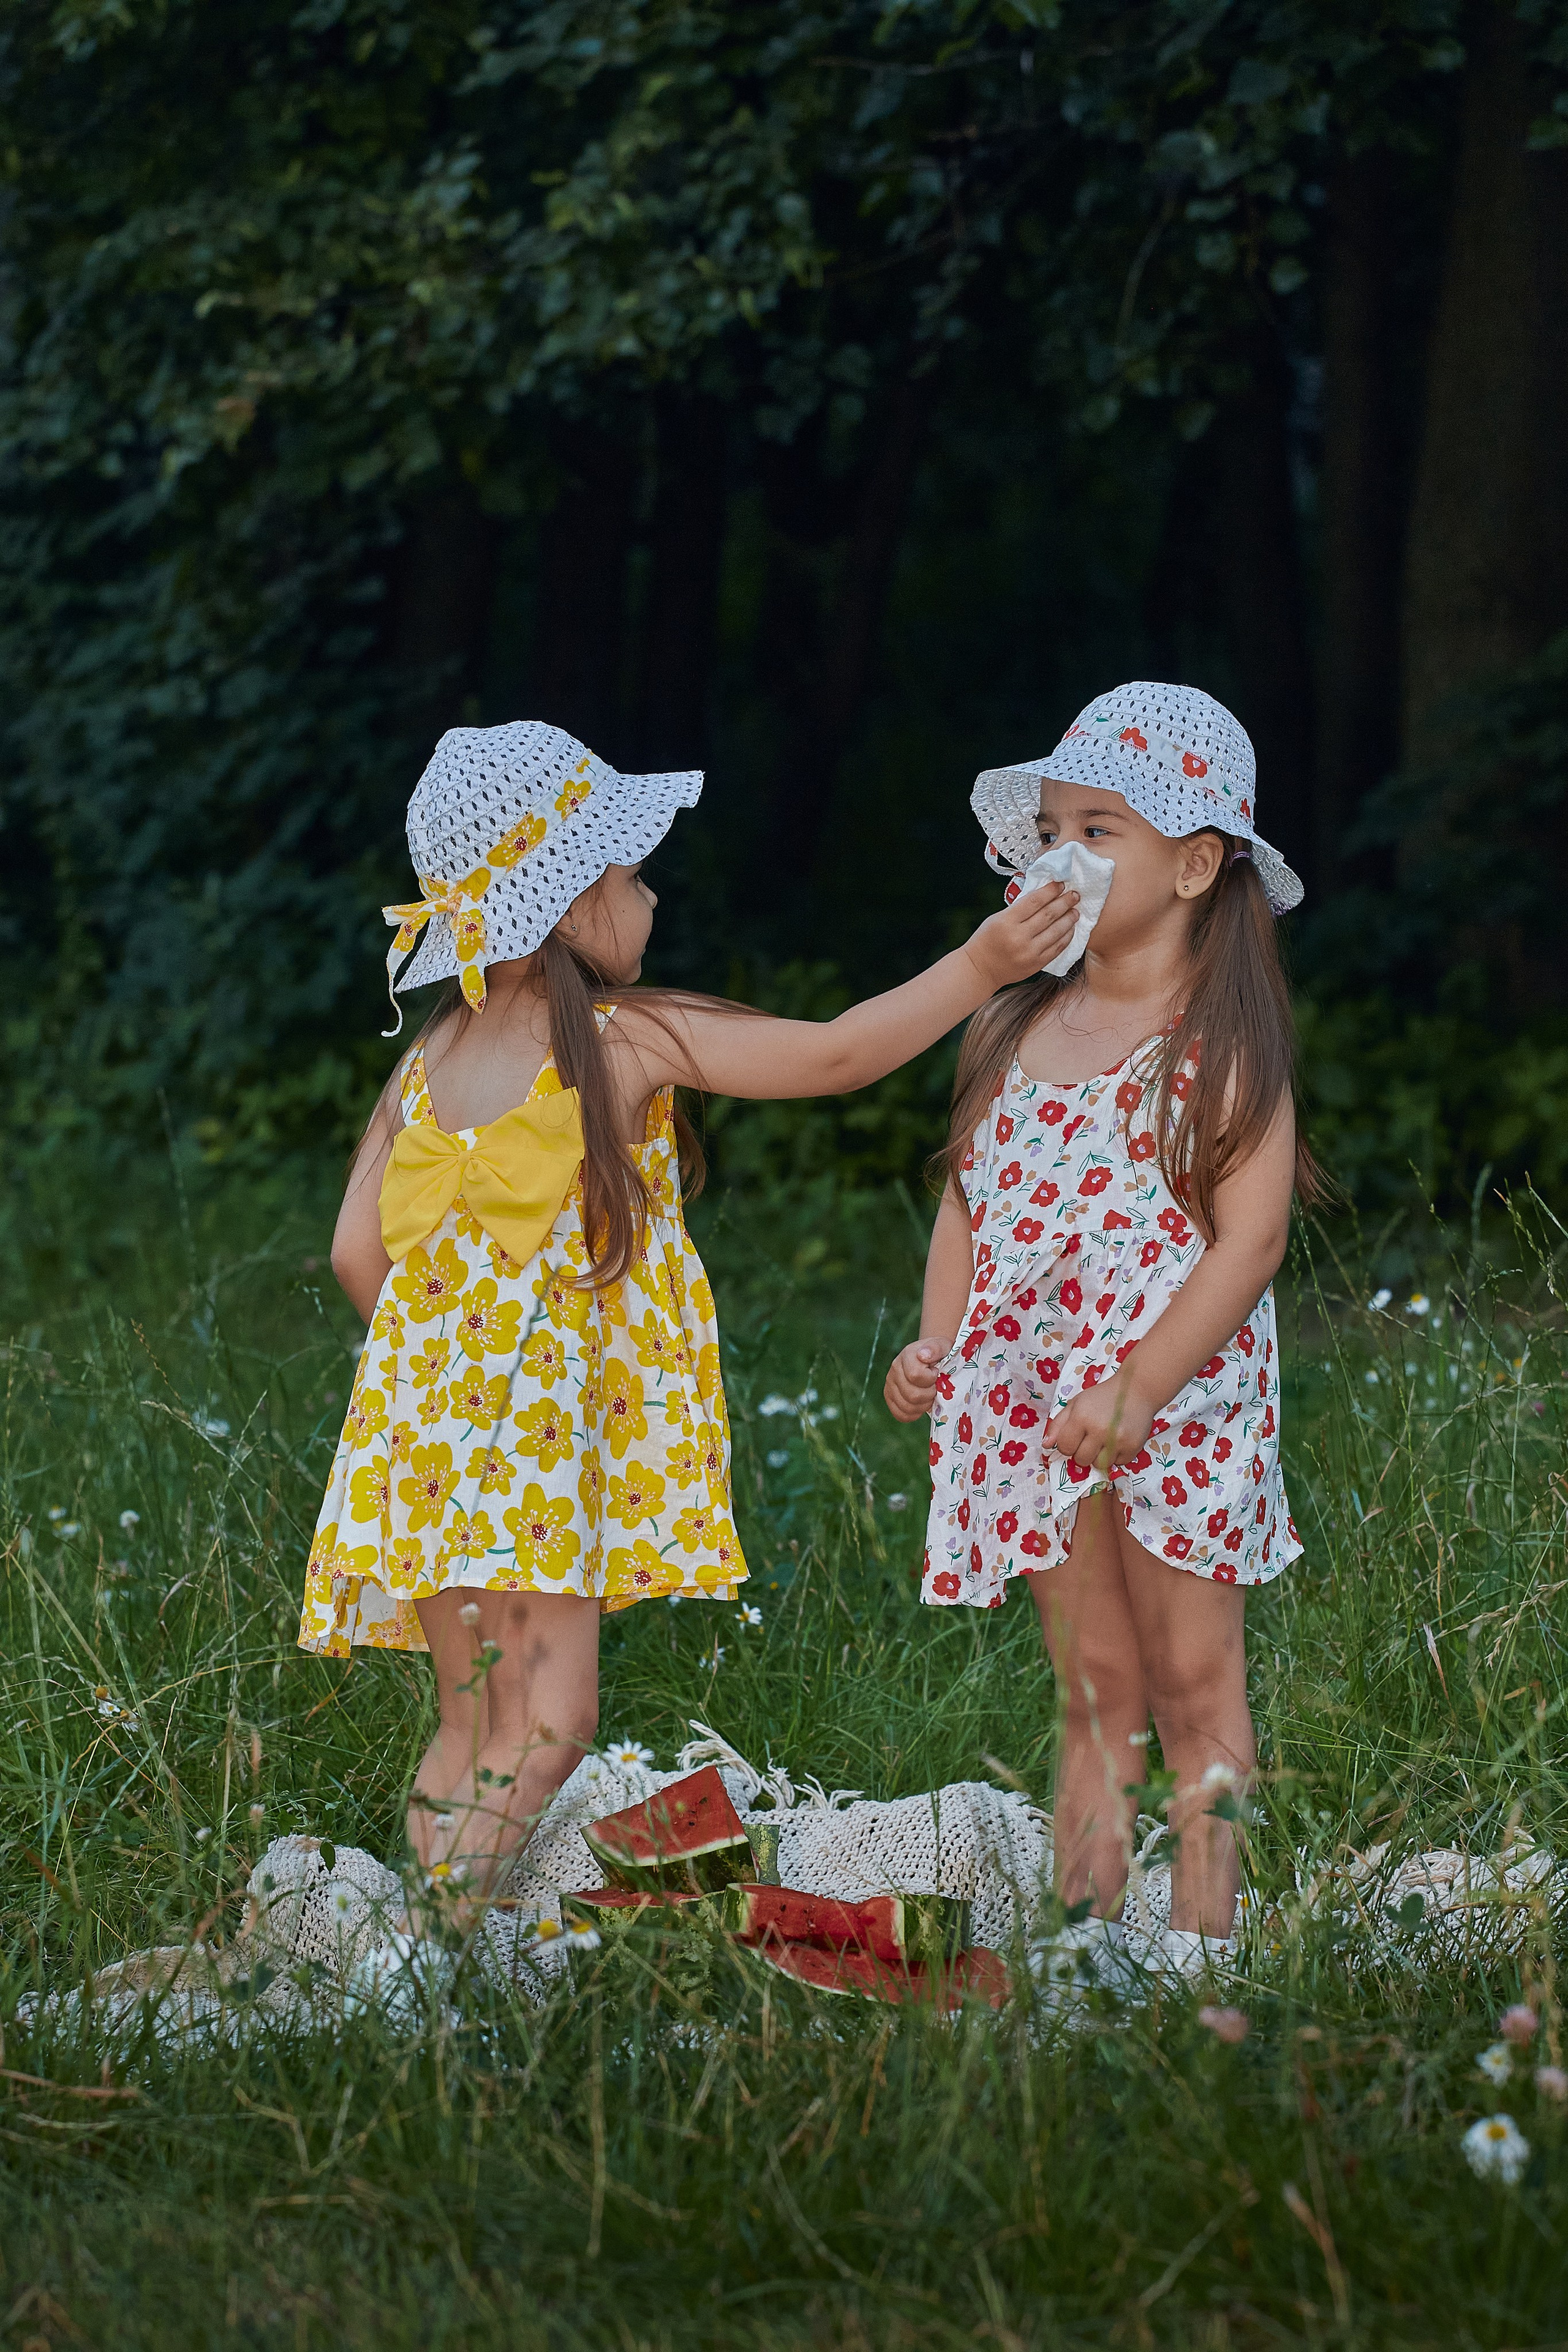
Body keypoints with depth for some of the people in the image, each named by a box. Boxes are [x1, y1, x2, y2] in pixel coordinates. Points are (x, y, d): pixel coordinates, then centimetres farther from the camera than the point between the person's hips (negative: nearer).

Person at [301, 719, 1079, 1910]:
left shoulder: (428, 1063, 8)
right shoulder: (628, 1042, -8)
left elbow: (358, 1250, 8)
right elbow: (833, 1056, -5)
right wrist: (980, 967, 1)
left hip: (430, 1441, 7)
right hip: (544, 1442, -7)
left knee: (472, 1730, 12)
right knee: (547, 1724, -5)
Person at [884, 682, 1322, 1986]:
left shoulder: (1222, 1046, -9)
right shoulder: (1013, 1028, 8)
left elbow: (1248, 1240, -14)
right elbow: (970, 1204, 13)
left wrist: (1137, 1392, -22)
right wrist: (936, 1347, -3)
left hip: (1178, 1402, -5)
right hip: (1034, 1409, 5)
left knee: (1192, 1681, 4)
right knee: (1093, 1682, 9)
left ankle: (1205, 1940, 10)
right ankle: (1088, 1932, 13)